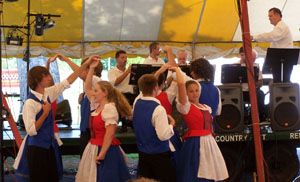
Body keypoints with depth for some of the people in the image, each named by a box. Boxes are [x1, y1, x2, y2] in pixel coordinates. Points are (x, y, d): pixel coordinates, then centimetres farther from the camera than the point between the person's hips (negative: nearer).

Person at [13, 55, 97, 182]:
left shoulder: (47, 94, 4)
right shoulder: (30, 102, -18)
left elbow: (68, 82, 8)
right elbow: (31, 130, -20)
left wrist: (86, 64, 6)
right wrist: (45, 113, -19)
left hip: (50, 145, 7)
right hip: (37, 148, -7)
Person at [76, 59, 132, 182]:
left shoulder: (109, 108, -15)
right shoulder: (97, 106, 11)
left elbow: (110, 133, -22)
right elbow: (87, 88, 20)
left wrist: (102, 154, -21)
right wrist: (91, 68, 13)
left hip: (107, 149, -9)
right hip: (94, 147, 9)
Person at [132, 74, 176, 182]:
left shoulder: (136, 102, -2)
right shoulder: (158, 109, -23)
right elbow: (163, 135, -25)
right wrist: (171, 124, -5)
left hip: (142, 152, 7)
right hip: (159, 154, -7)